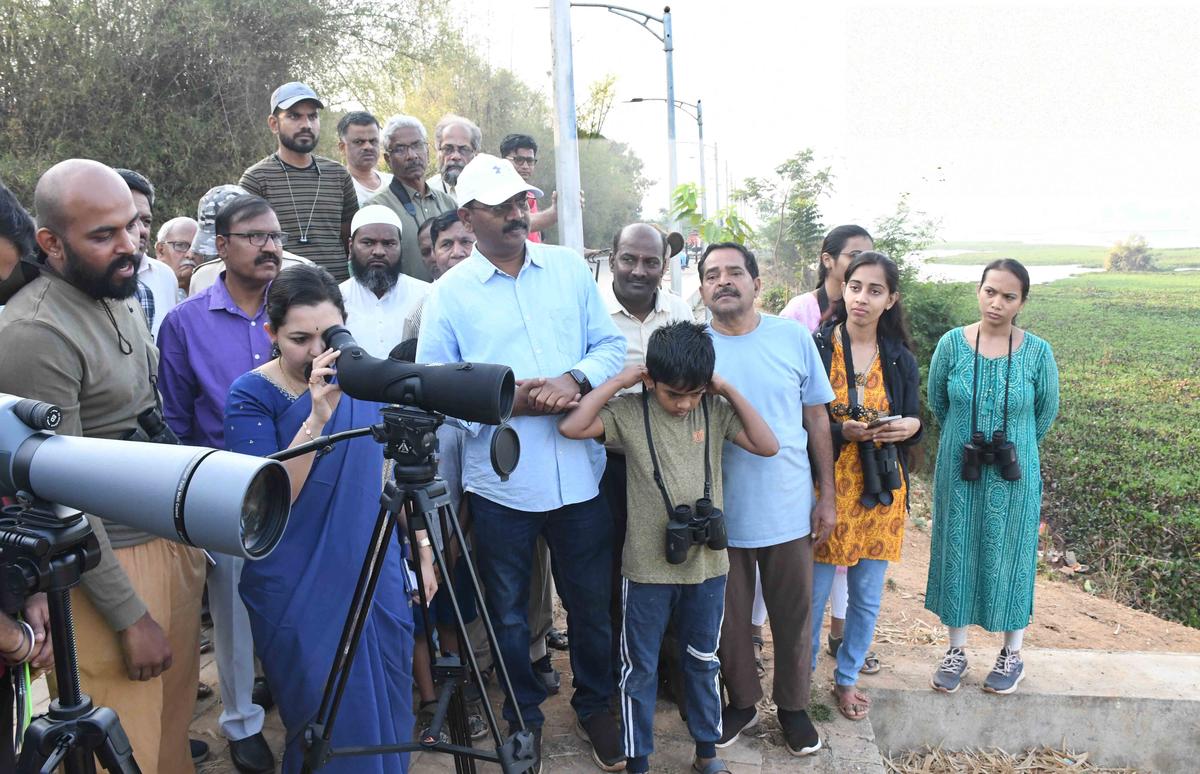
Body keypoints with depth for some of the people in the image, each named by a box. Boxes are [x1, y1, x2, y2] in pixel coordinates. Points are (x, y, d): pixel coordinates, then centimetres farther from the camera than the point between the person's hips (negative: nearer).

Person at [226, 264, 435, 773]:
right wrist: (317, 419, -31)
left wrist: (423, 549, 5)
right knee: (327, 729, 8)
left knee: (387, 715, 14)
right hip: (298, 595, -3)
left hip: (379, 580, 4)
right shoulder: (252, 395, -12)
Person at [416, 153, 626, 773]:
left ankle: (595, 705, 40)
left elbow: (611, 344, 5)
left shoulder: (570, 268, 6)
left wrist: (574, 380, -15)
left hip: (580, 475, 2)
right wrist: (507, 400, -18)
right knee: (508, 611, 15)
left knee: (591, 602, 16)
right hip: (498, 483, -1)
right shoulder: (448, 293, -2)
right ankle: (523, 717, 38)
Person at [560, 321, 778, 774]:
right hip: (647, 567, -2)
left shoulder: (716, 410, -3)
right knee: (639, 668, 12)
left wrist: (730, 391, -11)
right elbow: (570, 427, -21)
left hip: (706, 563, 2)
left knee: (703, 661, 20)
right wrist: (618, 381, -18)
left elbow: (768, 446, -9)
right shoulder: (628, 411, -10)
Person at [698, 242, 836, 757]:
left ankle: (793, 705, 36)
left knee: (793, 617, 13)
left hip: (789, 510, 0)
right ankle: (742, 702, 37)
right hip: (720, 515, 0)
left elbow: (817, 419, 3)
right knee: (729, 619, 14)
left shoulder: (794, 338, -5)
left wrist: (827, 497, 3)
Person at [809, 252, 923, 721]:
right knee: (813, 593, 5)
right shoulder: (815, 348, -7)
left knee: (867, 597, 13)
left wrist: (911, 427, -12)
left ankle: (847, 677, 34)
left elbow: (913, 422, 11)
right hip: (828, 486, -3)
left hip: (881, 492, 3)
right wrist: (840, 430, -22)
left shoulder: (901, 359, 5)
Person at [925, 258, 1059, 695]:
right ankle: (956, 651, 26)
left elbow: (1046, 412, 5)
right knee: (957, 554, 10)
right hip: (958, 472, 1)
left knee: (1009, 558, 10)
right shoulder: (952, 343, -8)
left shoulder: (1037, 352, -9)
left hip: (1014, 476, -1)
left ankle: (1012, 655, 29)